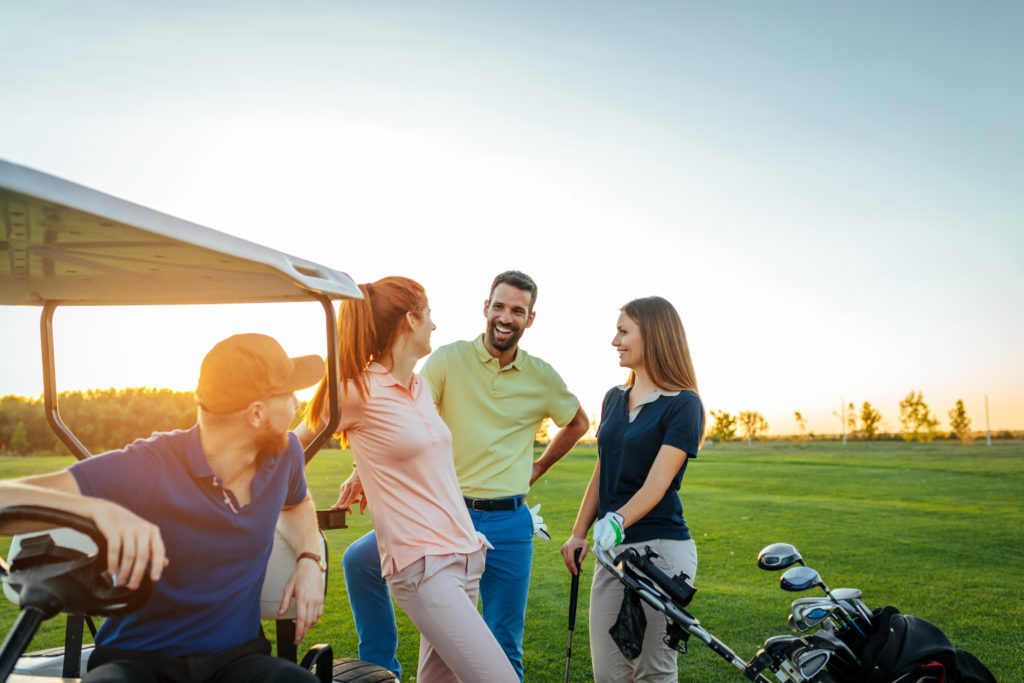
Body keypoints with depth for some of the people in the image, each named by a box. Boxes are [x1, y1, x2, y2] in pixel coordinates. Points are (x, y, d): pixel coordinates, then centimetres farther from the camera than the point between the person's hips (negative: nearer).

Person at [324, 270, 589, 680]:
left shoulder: (542, 377, 3)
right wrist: (365, 469, -27)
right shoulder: (449, 360, -4)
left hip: (508, 523, 1)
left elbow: (578, 423, 21)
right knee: (359, 561, -16)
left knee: (504, 645, 6)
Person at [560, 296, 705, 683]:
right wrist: (577, 534, 11)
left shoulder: (682, 404, -9)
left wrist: (618, 521, -34)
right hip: (613, 550, 7)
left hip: (660, 548, -6)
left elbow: (657, 482, -19)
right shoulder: (614, 399, 12)